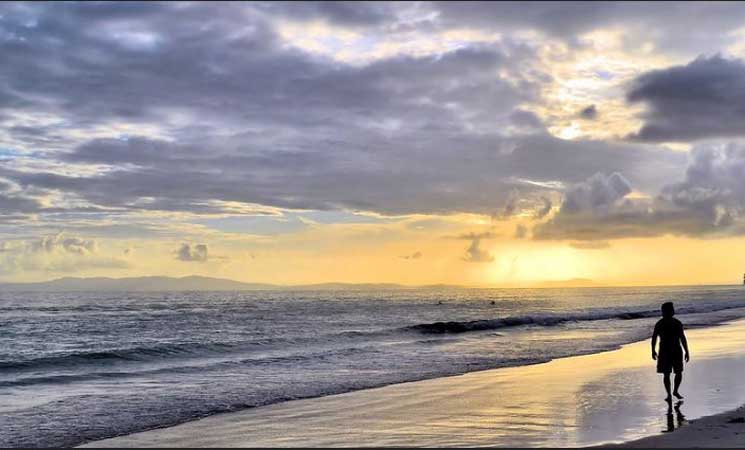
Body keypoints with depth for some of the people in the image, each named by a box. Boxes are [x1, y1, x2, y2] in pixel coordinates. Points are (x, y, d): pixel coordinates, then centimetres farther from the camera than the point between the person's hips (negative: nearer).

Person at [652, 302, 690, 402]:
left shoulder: (677, 324, -2)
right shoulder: (659, 325, -8)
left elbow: (683, 338, 3)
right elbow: (654, 337, 3)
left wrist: (687, 352, 2)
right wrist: (653, 351, 8)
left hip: (677, 351, 2)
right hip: (665, 352, -2)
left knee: (679, 373, 4)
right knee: (666, 374, -1)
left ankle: (676, 391, 25)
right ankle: (669, 395, 10)